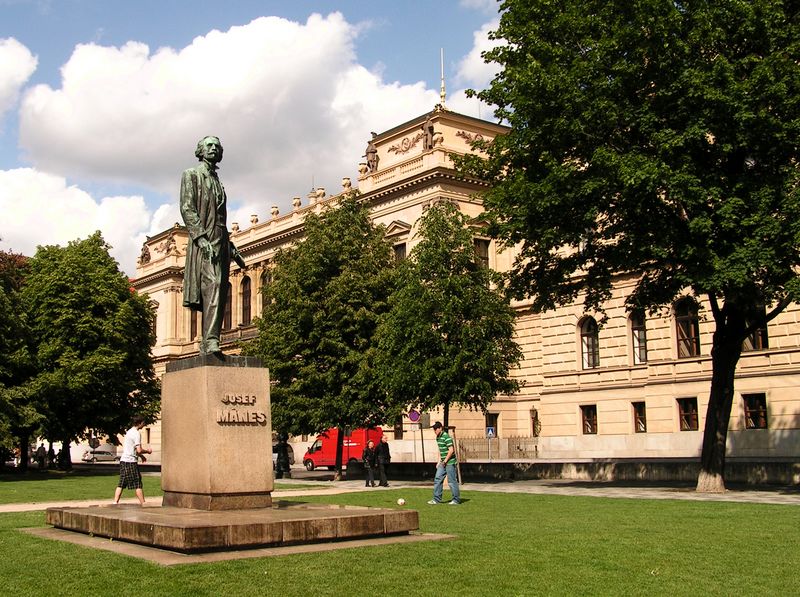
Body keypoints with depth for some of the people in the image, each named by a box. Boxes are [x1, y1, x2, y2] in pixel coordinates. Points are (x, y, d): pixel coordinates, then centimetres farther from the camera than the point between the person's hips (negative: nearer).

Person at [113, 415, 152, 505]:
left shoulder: (129, 431, 16)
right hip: (131, 461, -9)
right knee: (138, 484, -3)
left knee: (121, 484, 9)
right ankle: (143, 504, 1)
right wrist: (147, 451, -1)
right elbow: (139, 450, -18)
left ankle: (115, 502, 5)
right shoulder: (137, 433, -13)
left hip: (123, 460, 9)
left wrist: (141, 455, 25)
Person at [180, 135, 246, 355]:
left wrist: (230, 246, 20)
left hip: (221, 240, 7)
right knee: (212, 285, -23)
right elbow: (187, 208, -6)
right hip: (204, 241, -7)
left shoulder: (217, 181, 28)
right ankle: (210, 341, -30)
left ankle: (207, 345, -2)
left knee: (220, 293, -1)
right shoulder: (191, 175, 8)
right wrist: (201, 236, -19)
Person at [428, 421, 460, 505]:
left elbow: (451, 450, -20)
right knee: (437, 479, 6)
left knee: (452, 481, -2)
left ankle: (456, 500, 9)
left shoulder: (446, 437, -17)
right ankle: (437, 499, 11)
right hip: (443, 463, 9)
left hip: (450, 462, -9)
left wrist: (445, 461, -15)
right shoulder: (438, 438, 12)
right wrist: (439, 461, 15)